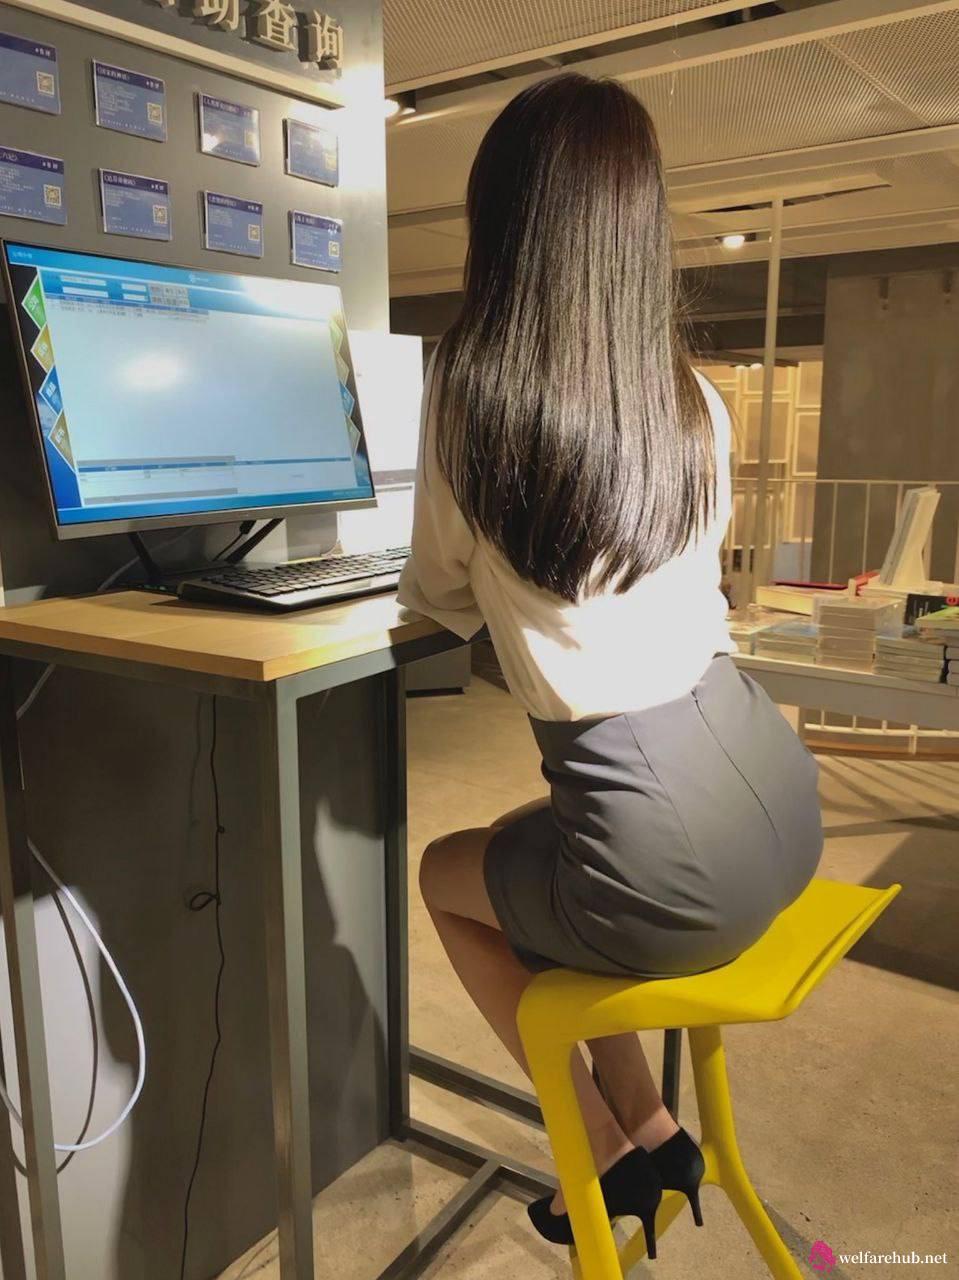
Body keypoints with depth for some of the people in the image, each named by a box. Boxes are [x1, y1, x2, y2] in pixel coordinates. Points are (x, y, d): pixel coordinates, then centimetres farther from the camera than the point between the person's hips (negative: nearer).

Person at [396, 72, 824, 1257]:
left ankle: (611, 1150, 33)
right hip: (773, 791, 6)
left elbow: (438, 595, 7)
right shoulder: (696, 400, 7)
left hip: (665, 857, -6)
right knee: (531, 851, 32)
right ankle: (645, 1124, 38)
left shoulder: (468, 382, -8)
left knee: (445, 876, 26)